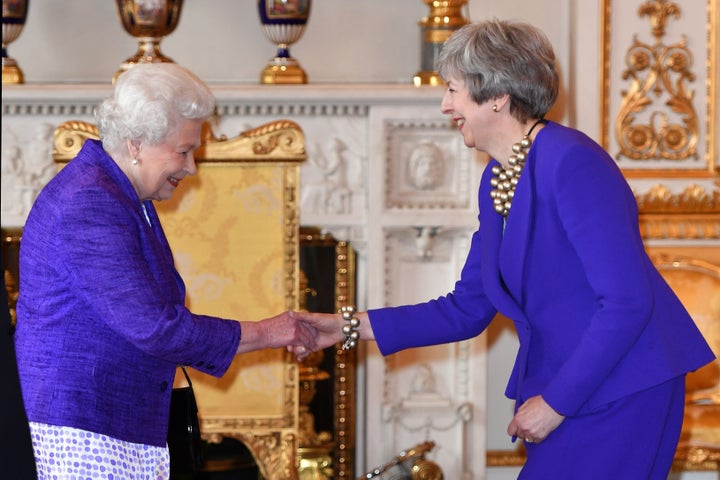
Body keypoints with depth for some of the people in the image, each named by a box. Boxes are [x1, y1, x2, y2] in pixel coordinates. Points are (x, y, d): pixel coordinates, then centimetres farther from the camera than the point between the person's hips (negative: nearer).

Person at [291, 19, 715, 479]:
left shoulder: (571, 161, -18)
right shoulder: (496, 181, 9)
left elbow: (627, 300, -22)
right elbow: (467, 310, 14)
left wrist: (555, 403, -18)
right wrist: (350, 327, 8)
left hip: (623, 388, -8)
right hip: (561, 388, 8)